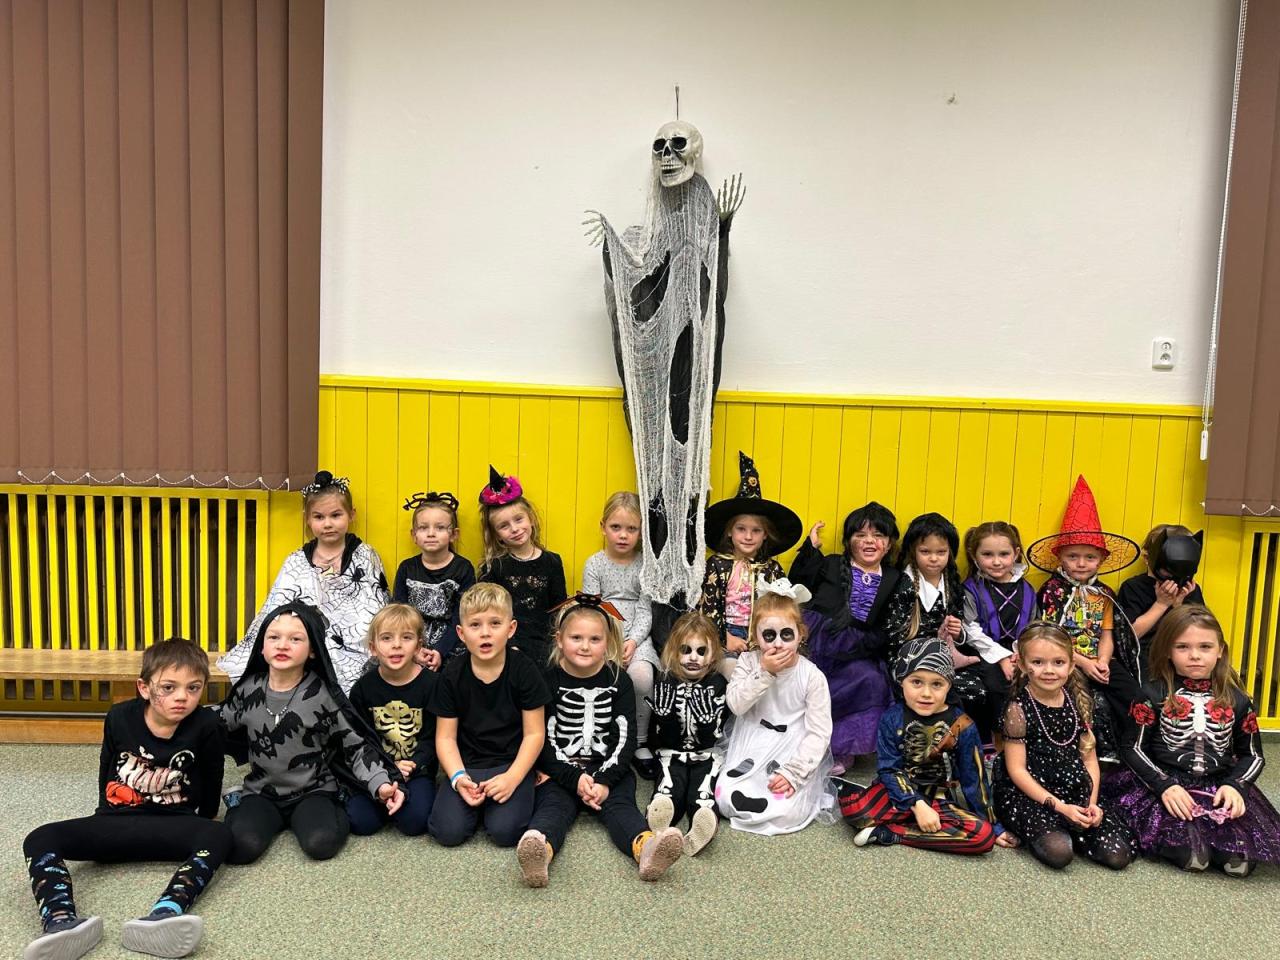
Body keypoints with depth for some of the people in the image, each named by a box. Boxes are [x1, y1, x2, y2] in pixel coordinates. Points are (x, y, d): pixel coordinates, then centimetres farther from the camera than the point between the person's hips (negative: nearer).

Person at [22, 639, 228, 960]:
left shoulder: (205, 727, -11)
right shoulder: (120, 718, -5)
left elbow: (211, 780, 6)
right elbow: (106, 771, 14)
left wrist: (202, 821, 14)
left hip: (173, 826, -2)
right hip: (115, 823, 2)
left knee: (218, 836, -34)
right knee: (40, 839, -23)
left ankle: (163, 916, -59)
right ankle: (61, 921, -50)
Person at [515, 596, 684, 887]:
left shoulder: (618, 680, 6)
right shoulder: (550, 680, 2)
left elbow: (625, 739, 1)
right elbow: (543, 741, -3)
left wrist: (605, 781, -15)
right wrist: (574, 779, -17)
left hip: (608, 768, 2)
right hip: (559, 771, -1)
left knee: (620, 804, -25)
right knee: (553, 805, -28)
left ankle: (646, 847, -55)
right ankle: (538, 850, -60)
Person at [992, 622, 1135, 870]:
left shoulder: (1079, 701, 5)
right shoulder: (1019, 708, -10)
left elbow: (1089, 758, 9)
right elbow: (1017, 769, -11)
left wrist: (1092, 803, -5)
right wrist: (1059, 806, -16)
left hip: (1074, 794, 5)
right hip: (1026, 795, -5)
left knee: (1118, 854, -12)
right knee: (1058, 852, -29)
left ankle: (1063, 829, 9)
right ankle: (1043, 831, 3)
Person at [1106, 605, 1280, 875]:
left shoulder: (1236, 700, 9)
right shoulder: (1154, 694, 1)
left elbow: (1252, 755, 15)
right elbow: (1133, 748, -1)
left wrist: (1235, 785, -6)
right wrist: (1164, 785, -16)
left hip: (1219, 787, 2)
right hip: (1161, 782, -1)